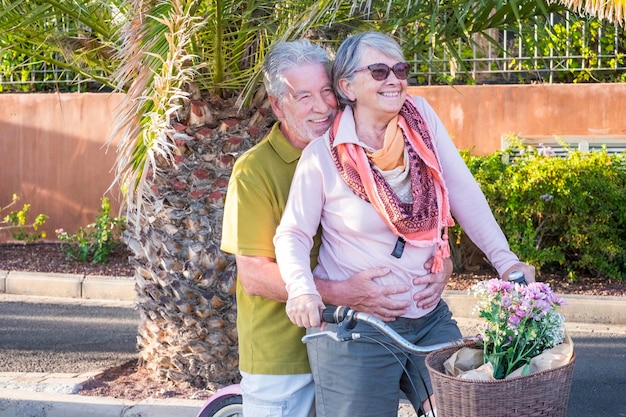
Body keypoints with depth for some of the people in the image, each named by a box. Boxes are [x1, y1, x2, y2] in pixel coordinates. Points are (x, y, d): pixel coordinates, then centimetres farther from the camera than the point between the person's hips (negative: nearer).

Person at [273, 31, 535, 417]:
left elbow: (464, 193, 1)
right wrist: (302, 288, -23)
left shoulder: (421, 116, 0)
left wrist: (504, 259, -5)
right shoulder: (323, 154, -10)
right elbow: (293, 234, -5)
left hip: (430, 319, 4)